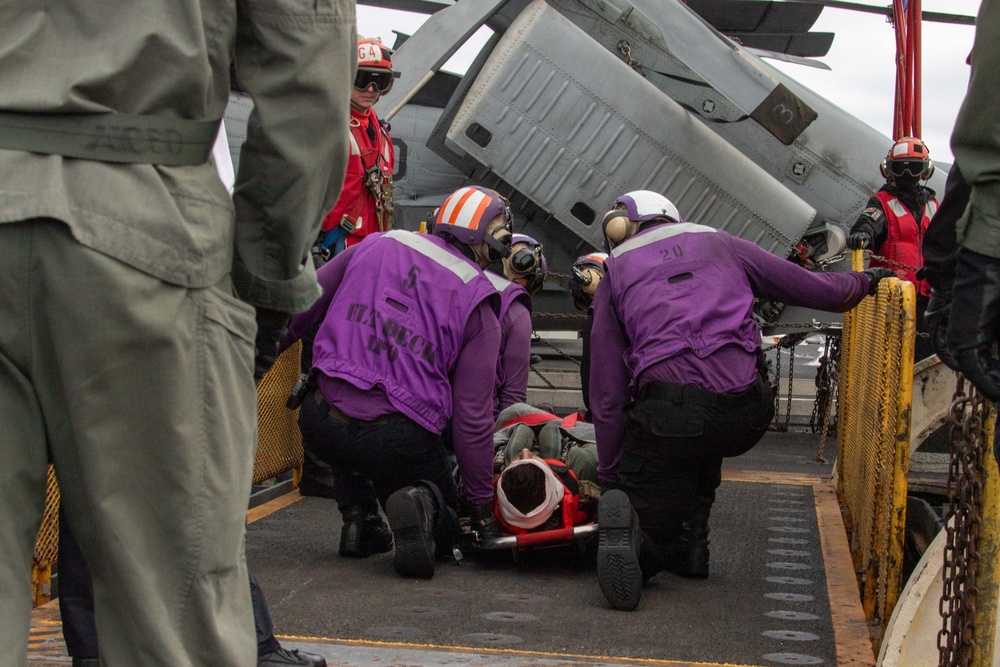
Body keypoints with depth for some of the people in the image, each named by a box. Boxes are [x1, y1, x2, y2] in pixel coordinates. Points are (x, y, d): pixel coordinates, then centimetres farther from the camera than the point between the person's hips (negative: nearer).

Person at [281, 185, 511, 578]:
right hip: (400, 440, -3)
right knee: (443, 533, 21)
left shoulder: (376, 246, 10)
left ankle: (358, 518, 18)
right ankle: (420, 503, -13)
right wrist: (482, 503, 9)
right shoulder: (479, 308, 1)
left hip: (320, 424, 3)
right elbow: (473, 416, -1)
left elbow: (299, 311, 11)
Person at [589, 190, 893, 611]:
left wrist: (609, 474, 21)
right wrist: (866, 280, 47)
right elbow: (813, 288, 26)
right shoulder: (718, 244, 23)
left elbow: (607, 395, 14)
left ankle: (625, 520, -24)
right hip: (746, 414, 3)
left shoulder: (614, 276, 19)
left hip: (667, 415, -2)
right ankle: (690, 539, 27)